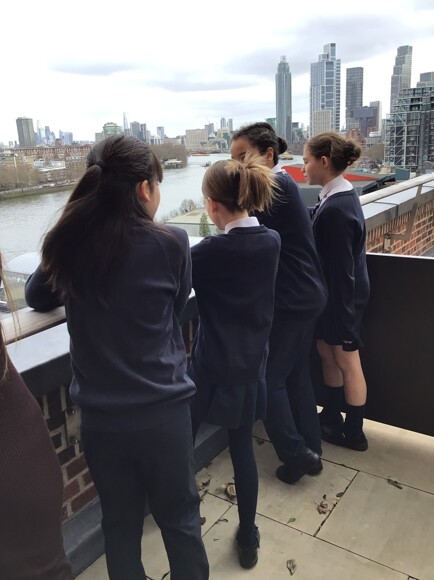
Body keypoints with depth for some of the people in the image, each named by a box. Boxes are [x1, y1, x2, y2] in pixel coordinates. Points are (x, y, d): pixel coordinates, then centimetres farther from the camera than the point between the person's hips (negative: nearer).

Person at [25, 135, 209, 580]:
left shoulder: (68, 243, -7)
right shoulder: (170, 243, -16)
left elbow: (37, 297, 12)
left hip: (100, 413, 3)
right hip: (162, 408, -2)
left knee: (119, 521, 23)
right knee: (179, 517, 20)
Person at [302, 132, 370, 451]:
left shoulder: (335, 209, -28)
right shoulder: (342, 195, 3)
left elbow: (340, 269, -26)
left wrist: (343, 316, -21)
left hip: (342, 296, -9)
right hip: (336, 293, 9)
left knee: (347, 363, 7)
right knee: (327, 353, 20)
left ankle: (354, 433, 27)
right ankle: (331, 417, 38)